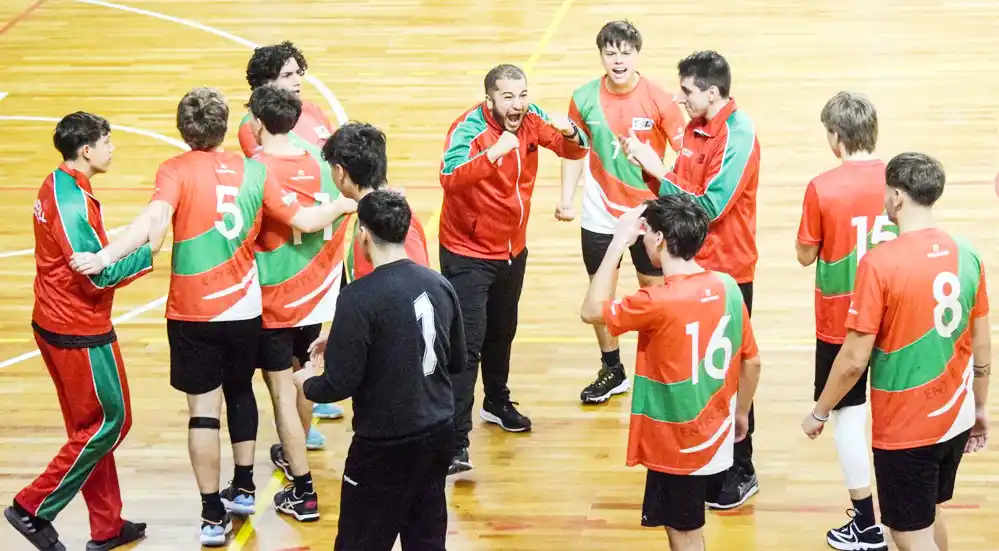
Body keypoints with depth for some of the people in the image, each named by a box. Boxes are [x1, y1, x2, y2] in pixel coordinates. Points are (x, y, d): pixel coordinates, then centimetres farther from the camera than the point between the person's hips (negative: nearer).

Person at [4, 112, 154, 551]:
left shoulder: (56, 186, 7)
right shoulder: (74, 203, -23)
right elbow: (100, 276, -23)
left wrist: (121, 248, 2)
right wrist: (148, 252, -13)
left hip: (55, 325, 10)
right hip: (80, 333, -10)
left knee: (90, 427, 16)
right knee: (109, 423, 3)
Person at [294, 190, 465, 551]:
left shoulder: (360, 297, -19)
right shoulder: (439, 285, 1)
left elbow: (341, 384, -18)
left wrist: (307, 383, 3)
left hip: (385, 445, -6)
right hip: (438, 435, 6)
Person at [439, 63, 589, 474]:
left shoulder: (531, 120, -7)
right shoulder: (469, 128, -25)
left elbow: (575, 151, 0)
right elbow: (450, 177, -40)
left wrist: (569, 134, -23)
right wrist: (493, 153, -54)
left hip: (512, 248, 6)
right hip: (467, 253, -6)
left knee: (502, 332, 25)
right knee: (467, 346, -11)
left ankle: (497, 403, 48)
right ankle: (455, 443, -11)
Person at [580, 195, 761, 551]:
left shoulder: (658, 302, -26)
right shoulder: (727, 287, -5)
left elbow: (591, 310, -11)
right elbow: (751, 362, 5)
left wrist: (619, 244, -11)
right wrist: (741, 413, 21)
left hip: (677, 443, -7)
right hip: (712, 434, 7)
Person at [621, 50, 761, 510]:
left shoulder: (737, 136, -20)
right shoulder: (695, 128, 6)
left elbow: (708, 206, -25)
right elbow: (684, 189, 7)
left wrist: (659, 171, -22)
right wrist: (648, 164, -8)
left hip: (727, 270, -8)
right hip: (695, 265, 8)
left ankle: (740, 474, 13)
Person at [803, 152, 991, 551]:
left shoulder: (880, 263, -20)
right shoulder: (966, 256, -2)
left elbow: (854, 360, -17)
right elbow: (982, 347, 7)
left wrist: (819, 412, -2)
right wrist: (981, 408, 21)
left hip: (904, 428, -6)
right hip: (955, 420, 6)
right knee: (929, 518, 24)